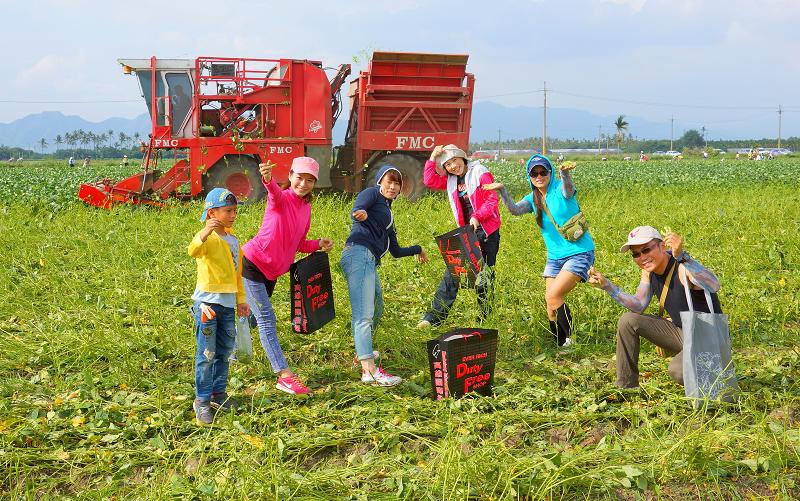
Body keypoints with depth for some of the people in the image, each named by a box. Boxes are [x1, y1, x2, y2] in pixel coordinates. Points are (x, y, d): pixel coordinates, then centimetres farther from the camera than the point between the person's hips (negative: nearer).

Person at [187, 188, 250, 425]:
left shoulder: (233, 240, 14)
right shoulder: (208, 238, -11)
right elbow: (193, 250, -35)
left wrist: (241, 299, 23)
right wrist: (205, 232, -52)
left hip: (228, 303, 8)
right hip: (208, 302, -7)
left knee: (224, 352, 15)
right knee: (206, 354, -4)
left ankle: (218, 393, 27)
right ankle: (202, 401, 3)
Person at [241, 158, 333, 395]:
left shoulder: (306, 208, 6)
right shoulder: (281, 199, -15)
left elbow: (298, 245, 15)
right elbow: (274, 191, -42)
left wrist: (318, 244, -2)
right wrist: (268, 179, -64)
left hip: (272, 271, 8)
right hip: (252, 265, -8)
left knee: (254, 317, 22)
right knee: (266, 320, -10)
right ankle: (285, 375, -13)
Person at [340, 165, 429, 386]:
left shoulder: (387, 213, 32)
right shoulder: (372, 194, 8)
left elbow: (396, 251, 37)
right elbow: (357, 210, -15)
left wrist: (417, 249, 52)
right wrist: (360, 214, -38)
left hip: (369, 261, 10)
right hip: (359, 253, -10)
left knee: (377, 309, 28)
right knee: (364, 315, -19)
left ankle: (363, 353, 46)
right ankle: (370, 370, -28)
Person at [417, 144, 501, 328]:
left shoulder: (480, 173, -8)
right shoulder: (450, 179, 9)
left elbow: (492, 200, -13)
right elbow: (430, 181, 2)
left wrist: (477, 216, -24)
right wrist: (432, 159, -4)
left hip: (487, 231, -4)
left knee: (484, 276, 5)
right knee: (452, 272, -3)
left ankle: (485, 318, 17)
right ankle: (434, 317, -3)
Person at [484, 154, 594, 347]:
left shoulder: (560, 189, -9)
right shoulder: (533, 199, 6)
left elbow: (568, 190, -34)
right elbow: (515, 210, -12)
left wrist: (565, 173, -56)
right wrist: (502, 191, -30)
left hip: (579, 253, -7)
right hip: (554, 257, 7)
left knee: (553, 296, -18)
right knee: (551, 305, 4)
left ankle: (572, 340, -4)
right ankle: (560, 346, 20)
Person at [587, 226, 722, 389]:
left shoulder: (684, 268, -26)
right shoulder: (649, 271, 0)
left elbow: (714, 287, -46)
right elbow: (639, 306, 0)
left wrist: (681, 256, -58)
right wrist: (606, 285, -10)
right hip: (680, 331, 8)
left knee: (678, 371, -34)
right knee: (628, 321, -3)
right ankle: (626, 387, 5)